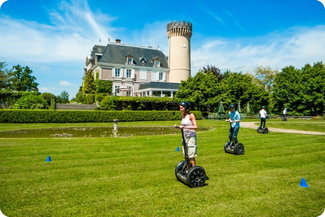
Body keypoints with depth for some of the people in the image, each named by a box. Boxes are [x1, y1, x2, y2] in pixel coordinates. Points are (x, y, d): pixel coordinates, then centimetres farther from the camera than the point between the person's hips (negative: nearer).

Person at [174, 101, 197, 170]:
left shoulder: (191, 115, -12)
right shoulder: (183, 115, 9)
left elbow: (195, 127, -21)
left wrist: (185, 127, -28)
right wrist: (177, 126, 0)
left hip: (191, 137, -7)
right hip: (185, 137, 7)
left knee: (191, 156, -3)